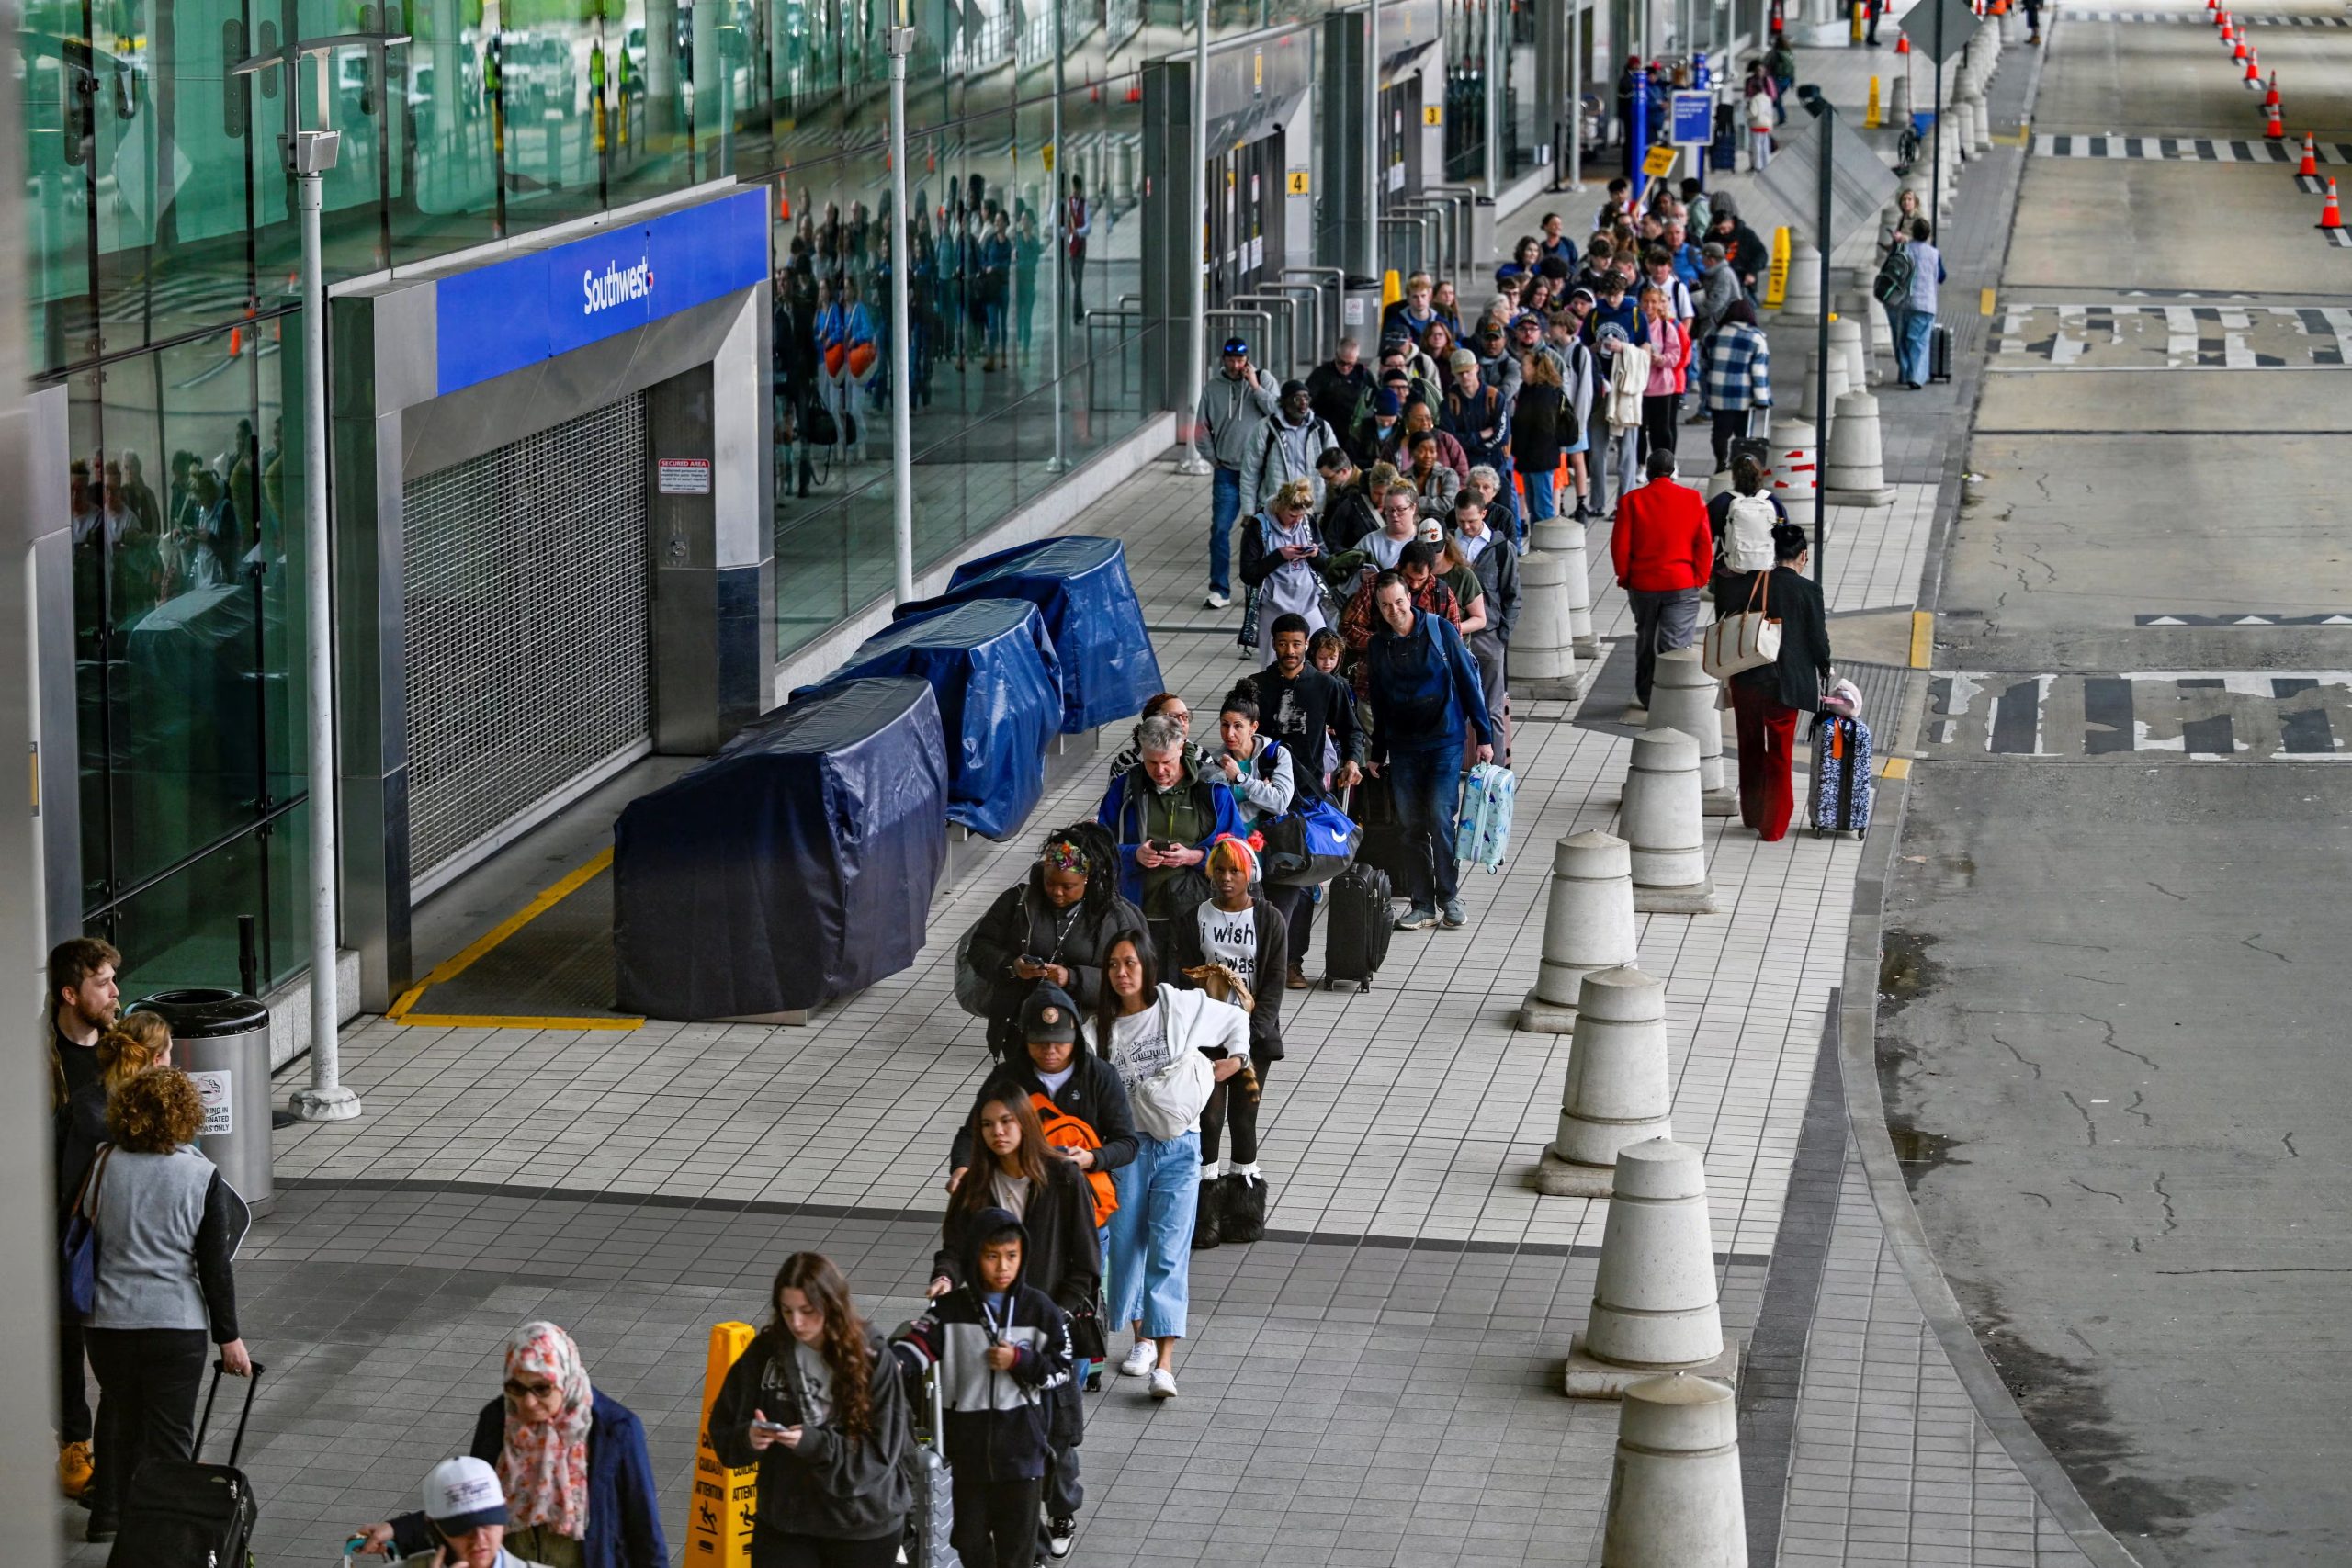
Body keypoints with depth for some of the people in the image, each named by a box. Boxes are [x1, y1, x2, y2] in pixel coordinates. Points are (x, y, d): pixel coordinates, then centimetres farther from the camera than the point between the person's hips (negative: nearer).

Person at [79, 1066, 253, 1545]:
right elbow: (214, 1266, -7)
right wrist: (228, 1337, -1)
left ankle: (106, 1517, 34)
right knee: (169, 1432, 5)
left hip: (107, 1320, 3)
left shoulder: (104, 1166, -3)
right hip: (177, 1324, -3)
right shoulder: (201, 1177, -9)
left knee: (118, 1416, 22)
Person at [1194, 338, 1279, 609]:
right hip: (1227, 472, 1)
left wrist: (1255, 386, -15)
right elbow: (1202, 429, 9)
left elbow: (1277, 411, -11)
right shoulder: (1212, 389, 4)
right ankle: (1220, 589, 0)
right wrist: (1214, 457, 3)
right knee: (1220, 529, -5)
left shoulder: (1263, 380, 1)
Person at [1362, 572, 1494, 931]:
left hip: (1445, 741, -3)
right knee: (1412, 825, 3)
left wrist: (1484, 735, -1)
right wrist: (1377, 753, 19)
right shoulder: (1378, 646, 6)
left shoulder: (1440, 631, -5)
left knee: (1440, 818, -11)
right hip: (1403, 746, 3)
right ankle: (1422, 904, 10)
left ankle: (1449, 897, 5)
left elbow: (1469, 682, -1)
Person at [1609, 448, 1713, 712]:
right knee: (1676, 645, -2)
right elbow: (1705, 544, -4)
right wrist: (1700, 578, 6)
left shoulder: (1632, 500, -5)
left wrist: (1625, 577, 9)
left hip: (1642, 583, 1)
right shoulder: (1692, 499, -4)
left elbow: (1619, 544, -4)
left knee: (1645, 641, 18)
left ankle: (1646, 697, 26)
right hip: (1682, 584, -1)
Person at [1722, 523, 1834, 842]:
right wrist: (1824, 670, 13)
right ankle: (1774, 826, 11)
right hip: (1785, 684, -3)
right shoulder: (1807, 590, -11)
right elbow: (1818, 639, -6)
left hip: (1745, 681, 3)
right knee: (1779, 756, 9)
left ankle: (1753, 815, 32)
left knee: (1750, 749, 20)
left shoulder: (1747, 585, -3)